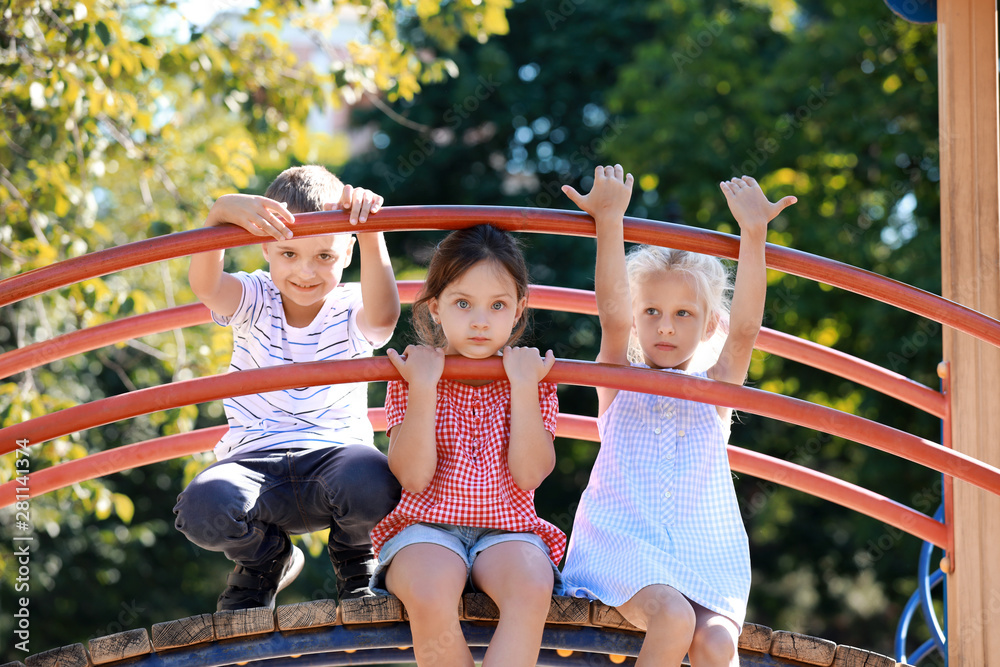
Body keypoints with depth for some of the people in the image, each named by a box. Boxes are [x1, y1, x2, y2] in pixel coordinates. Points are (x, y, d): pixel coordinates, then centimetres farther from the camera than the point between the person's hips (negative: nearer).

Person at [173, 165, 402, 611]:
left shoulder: (350, 311, 0)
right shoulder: (253, 302, 2)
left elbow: (383, 315, -27)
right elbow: (204, 284, -22)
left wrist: (370, 231, -38)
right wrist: (223, 212, -40)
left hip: (335, 451, -1)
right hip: (255, 460, 1)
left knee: (371, 484, -38)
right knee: (203, 509, -32)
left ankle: (355, 558, 3)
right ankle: (265, 558, 8)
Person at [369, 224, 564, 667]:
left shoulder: (530, 379, 7)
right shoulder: (413, 375, 4)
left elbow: (528, 475, -8)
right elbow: (413, 476, -9)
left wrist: (525, 388, -12)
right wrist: (423, 388, -15)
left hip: (506, 531, 1)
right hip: (426, 529, -1)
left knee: (532, 585, -33)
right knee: (430, 595, -35)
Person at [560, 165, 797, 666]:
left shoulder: (714, 391, 15)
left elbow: (745, 328, -2)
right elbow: (612, 316, -6)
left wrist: (753, 233, -10)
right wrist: (609, 221, -15)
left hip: (706, 555, 2)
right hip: (625, 549, -2)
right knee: (673, 619, -31)